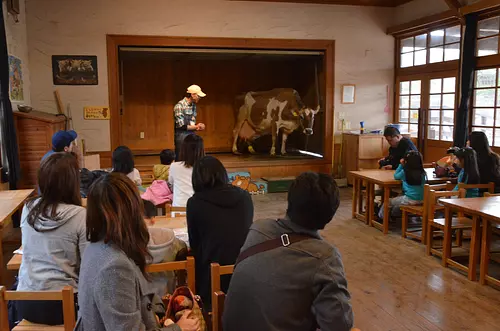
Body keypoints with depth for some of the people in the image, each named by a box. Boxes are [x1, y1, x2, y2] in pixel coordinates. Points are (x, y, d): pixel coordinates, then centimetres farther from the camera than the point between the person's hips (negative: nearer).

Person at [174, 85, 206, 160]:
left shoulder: (193, 105, 9)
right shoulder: (179, 106, -14)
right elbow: (181, 126, -16)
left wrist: (198, 126, -5)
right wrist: (196, 127, -10)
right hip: (182, 137, -7)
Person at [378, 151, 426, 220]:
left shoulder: (405, 172, -13)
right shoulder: (422, 172, 1)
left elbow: (396, 176, 7)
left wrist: (401, 165, 8)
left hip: (409, 200, -6)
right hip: (421, 200, 6)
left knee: (389, 202, 17)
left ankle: (381, 216, 35)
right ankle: (393, 216, 51)